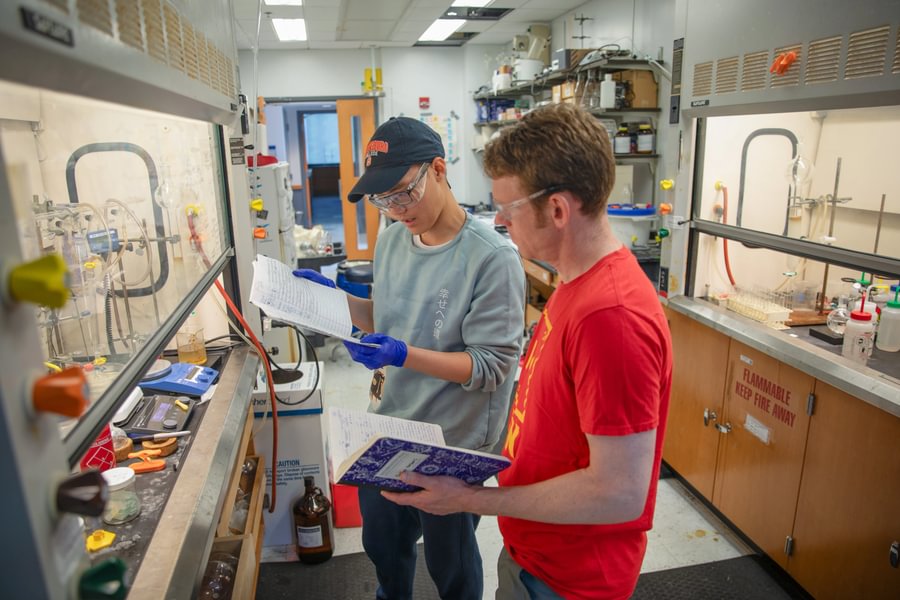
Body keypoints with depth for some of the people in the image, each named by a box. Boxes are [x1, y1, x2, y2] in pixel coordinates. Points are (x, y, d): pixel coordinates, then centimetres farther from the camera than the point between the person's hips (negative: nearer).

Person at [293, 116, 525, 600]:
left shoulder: (492, 258, -23)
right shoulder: (391, 238, -1)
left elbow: (491, 366, -22)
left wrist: (405, 357, -32)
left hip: (452, 445, -6)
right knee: (382, 545, 29)